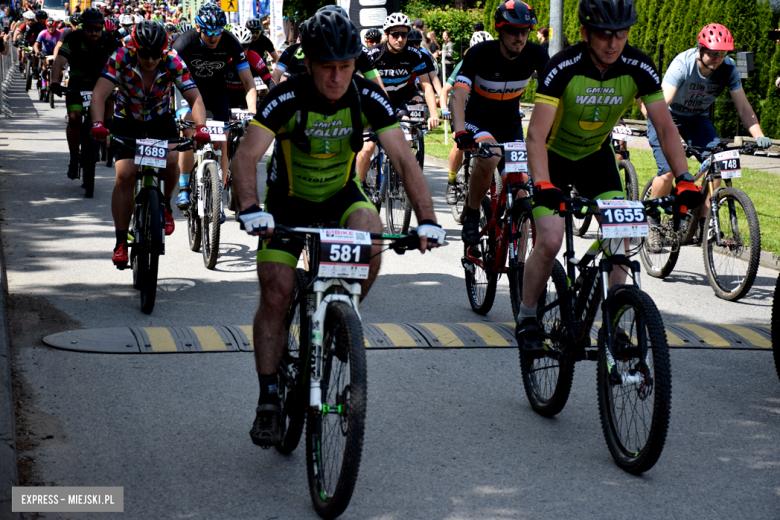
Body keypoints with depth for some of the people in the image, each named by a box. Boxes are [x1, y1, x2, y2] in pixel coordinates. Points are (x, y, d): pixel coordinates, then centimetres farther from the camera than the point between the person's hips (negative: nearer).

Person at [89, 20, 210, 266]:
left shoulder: (173, 63, -22)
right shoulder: (121, 59, -25)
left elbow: (195, 98, -25)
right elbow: (99, 93, -33)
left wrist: (201, 127, -44)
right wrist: (98, 124, -51)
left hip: (160, 120, 1)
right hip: (127, 122, -1)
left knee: (171, 159, -27)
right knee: (125, 175, -15)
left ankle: (165, 204, 4)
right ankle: (121, 242, -5)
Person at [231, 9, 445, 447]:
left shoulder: (368, 97, -20)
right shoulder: (287, 98, -26)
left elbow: (404, 159, -21)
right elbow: (247, 156, -34)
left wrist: (428, 219, -33)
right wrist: (251, 209, -51)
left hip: (341, 195, 1)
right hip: (289, 201, -1)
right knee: (276, 293, -11)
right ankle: (269, 402, 0)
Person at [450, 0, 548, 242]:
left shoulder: (535, 54, -15)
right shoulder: (480, 53, -25)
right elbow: (458, 95, -35)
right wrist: (460, 132, -52)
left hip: (510, 123, 4)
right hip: (476, 119, -4)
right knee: (489, 156, -35)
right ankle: (471, 215, -14)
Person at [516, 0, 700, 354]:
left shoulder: (639, 68, -20)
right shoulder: (563, 68, -30)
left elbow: (665, 127, -18)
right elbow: (536, 134, -36)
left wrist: (684, 179, -30)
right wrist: (543, 185, -51)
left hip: (596, 156, 3)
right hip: (555, 156, -3)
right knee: (549, 241, -17)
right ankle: (526, 318, 5)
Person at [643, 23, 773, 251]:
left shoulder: (728, 68, -19)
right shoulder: (682, 63, -31)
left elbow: (743, 107, -15)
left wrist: (759, 135, -30)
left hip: (696, 119, 4)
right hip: (666, 117, -4)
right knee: (668, 171, -22)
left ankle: (703, 223, -6)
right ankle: (652, 223, 1)